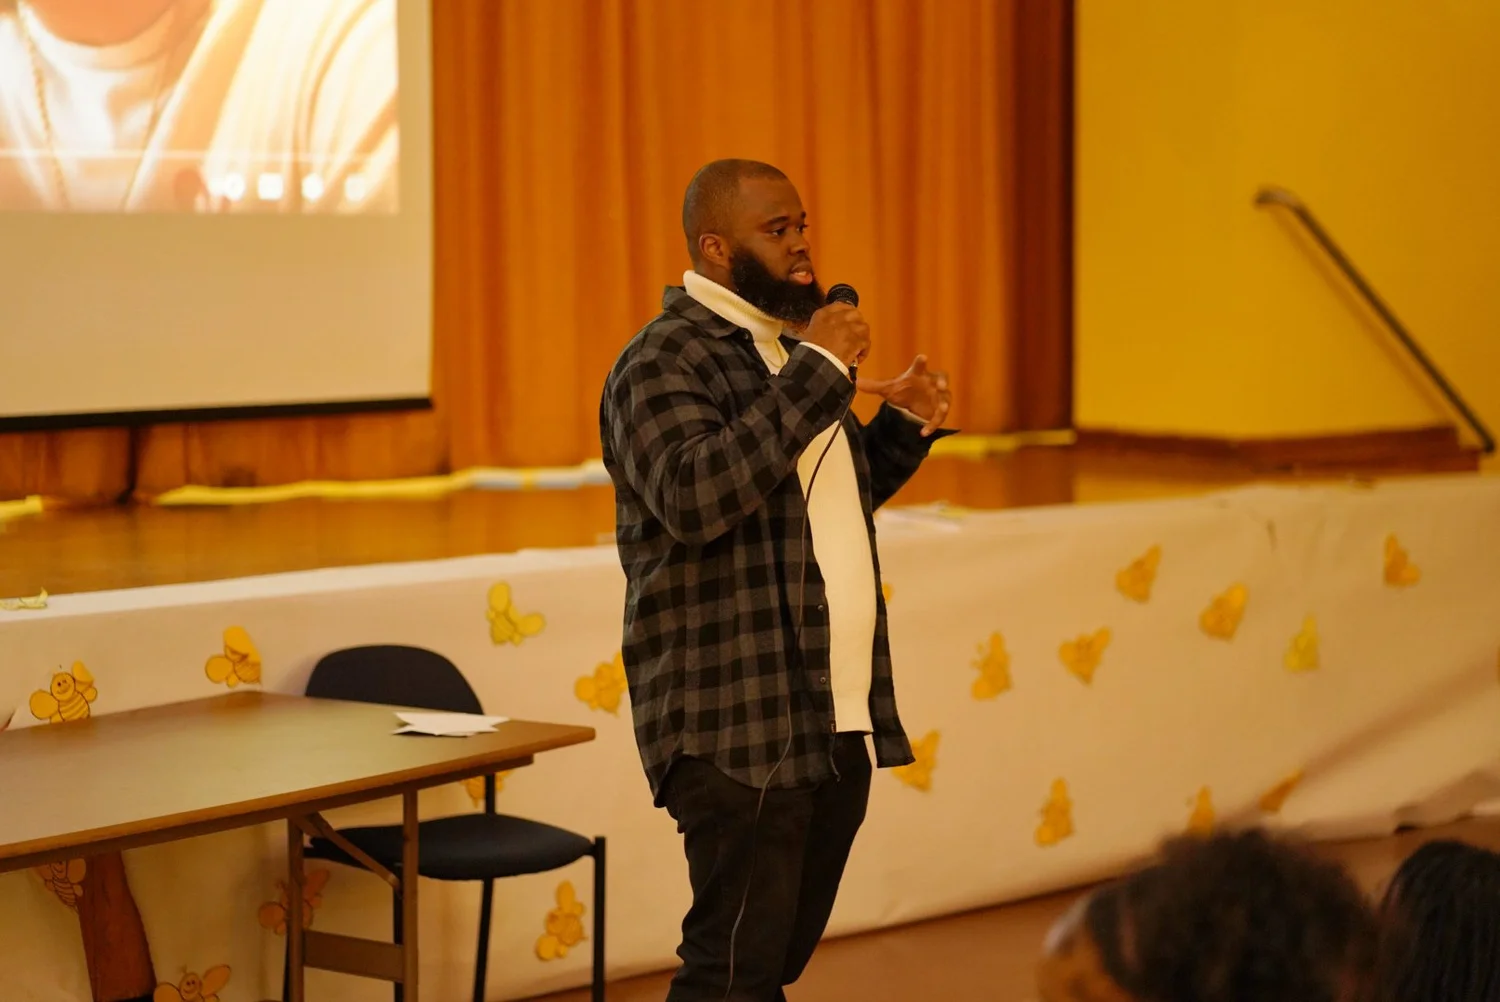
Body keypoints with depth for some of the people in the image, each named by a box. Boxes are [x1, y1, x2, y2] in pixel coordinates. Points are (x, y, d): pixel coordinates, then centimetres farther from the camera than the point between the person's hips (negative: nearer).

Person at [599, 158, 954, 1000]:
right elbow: (694, 497, -28)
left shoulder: (790, 347, 17)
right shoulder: (663, 362, -10)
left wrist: (906, 426, 9)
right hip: (740, 728, -8)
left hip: (838, 721, 9)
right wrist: (819, 372, -24)